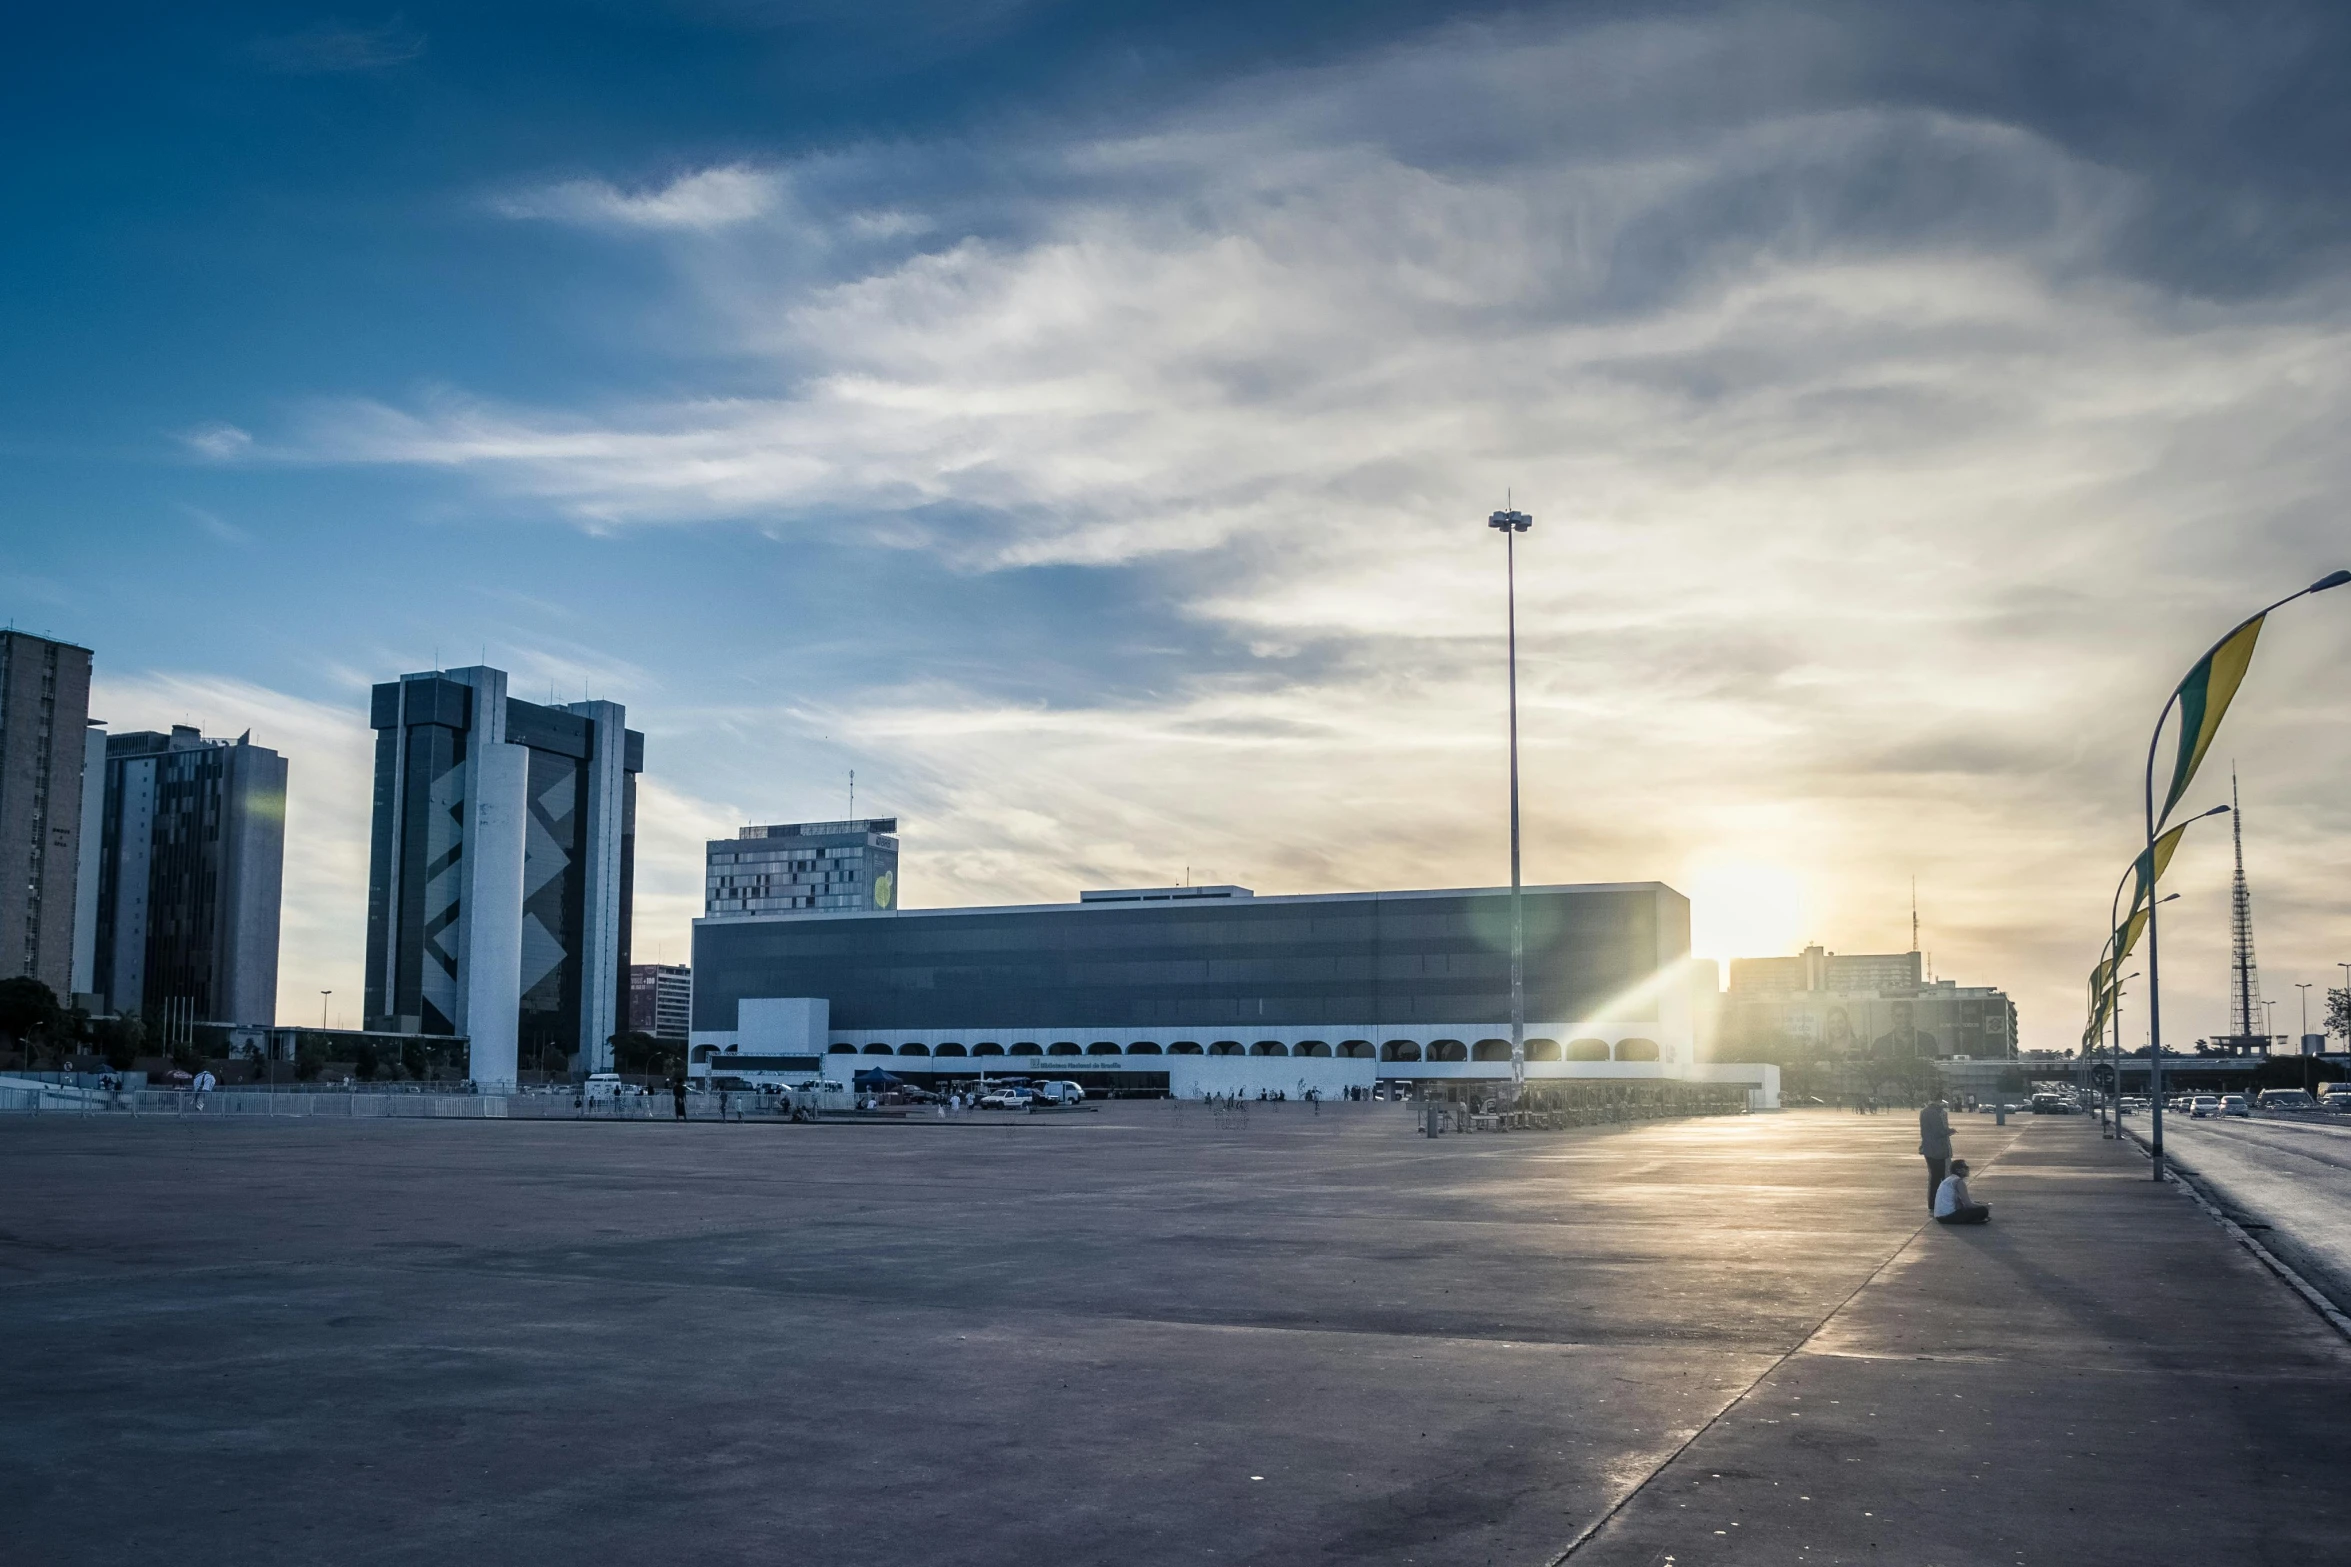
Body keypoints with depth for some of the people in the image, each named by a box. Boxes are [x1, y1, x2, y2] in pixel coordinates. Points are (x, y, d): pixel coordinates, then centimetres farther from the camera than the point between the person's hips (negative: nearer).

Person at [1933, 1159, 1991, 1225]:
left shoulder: (1948, 1180, 18)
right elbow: (1968, 1204, -13)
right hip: (1949, 1216, -10)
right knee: (1983, 1210, -10)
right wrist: (1986, 1206, 4)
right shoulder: (1959, 1181, -10)